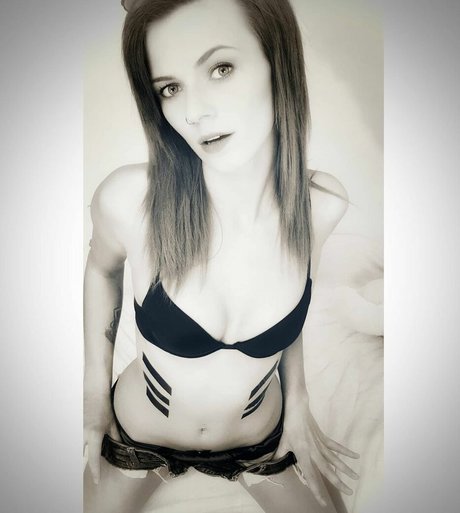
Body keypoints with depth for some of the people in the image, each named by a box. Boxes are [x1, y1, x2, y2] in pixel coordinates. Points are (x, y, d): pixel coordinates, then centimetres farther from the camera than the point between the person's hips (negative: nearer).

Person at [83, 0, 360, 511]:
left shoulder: (322, 205, -21)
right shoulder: (128, 200, -29)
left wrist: (297, 402, 2)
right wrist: (95, 391, -2)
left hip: (262, 438, 2)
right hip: (138, 436, 0)